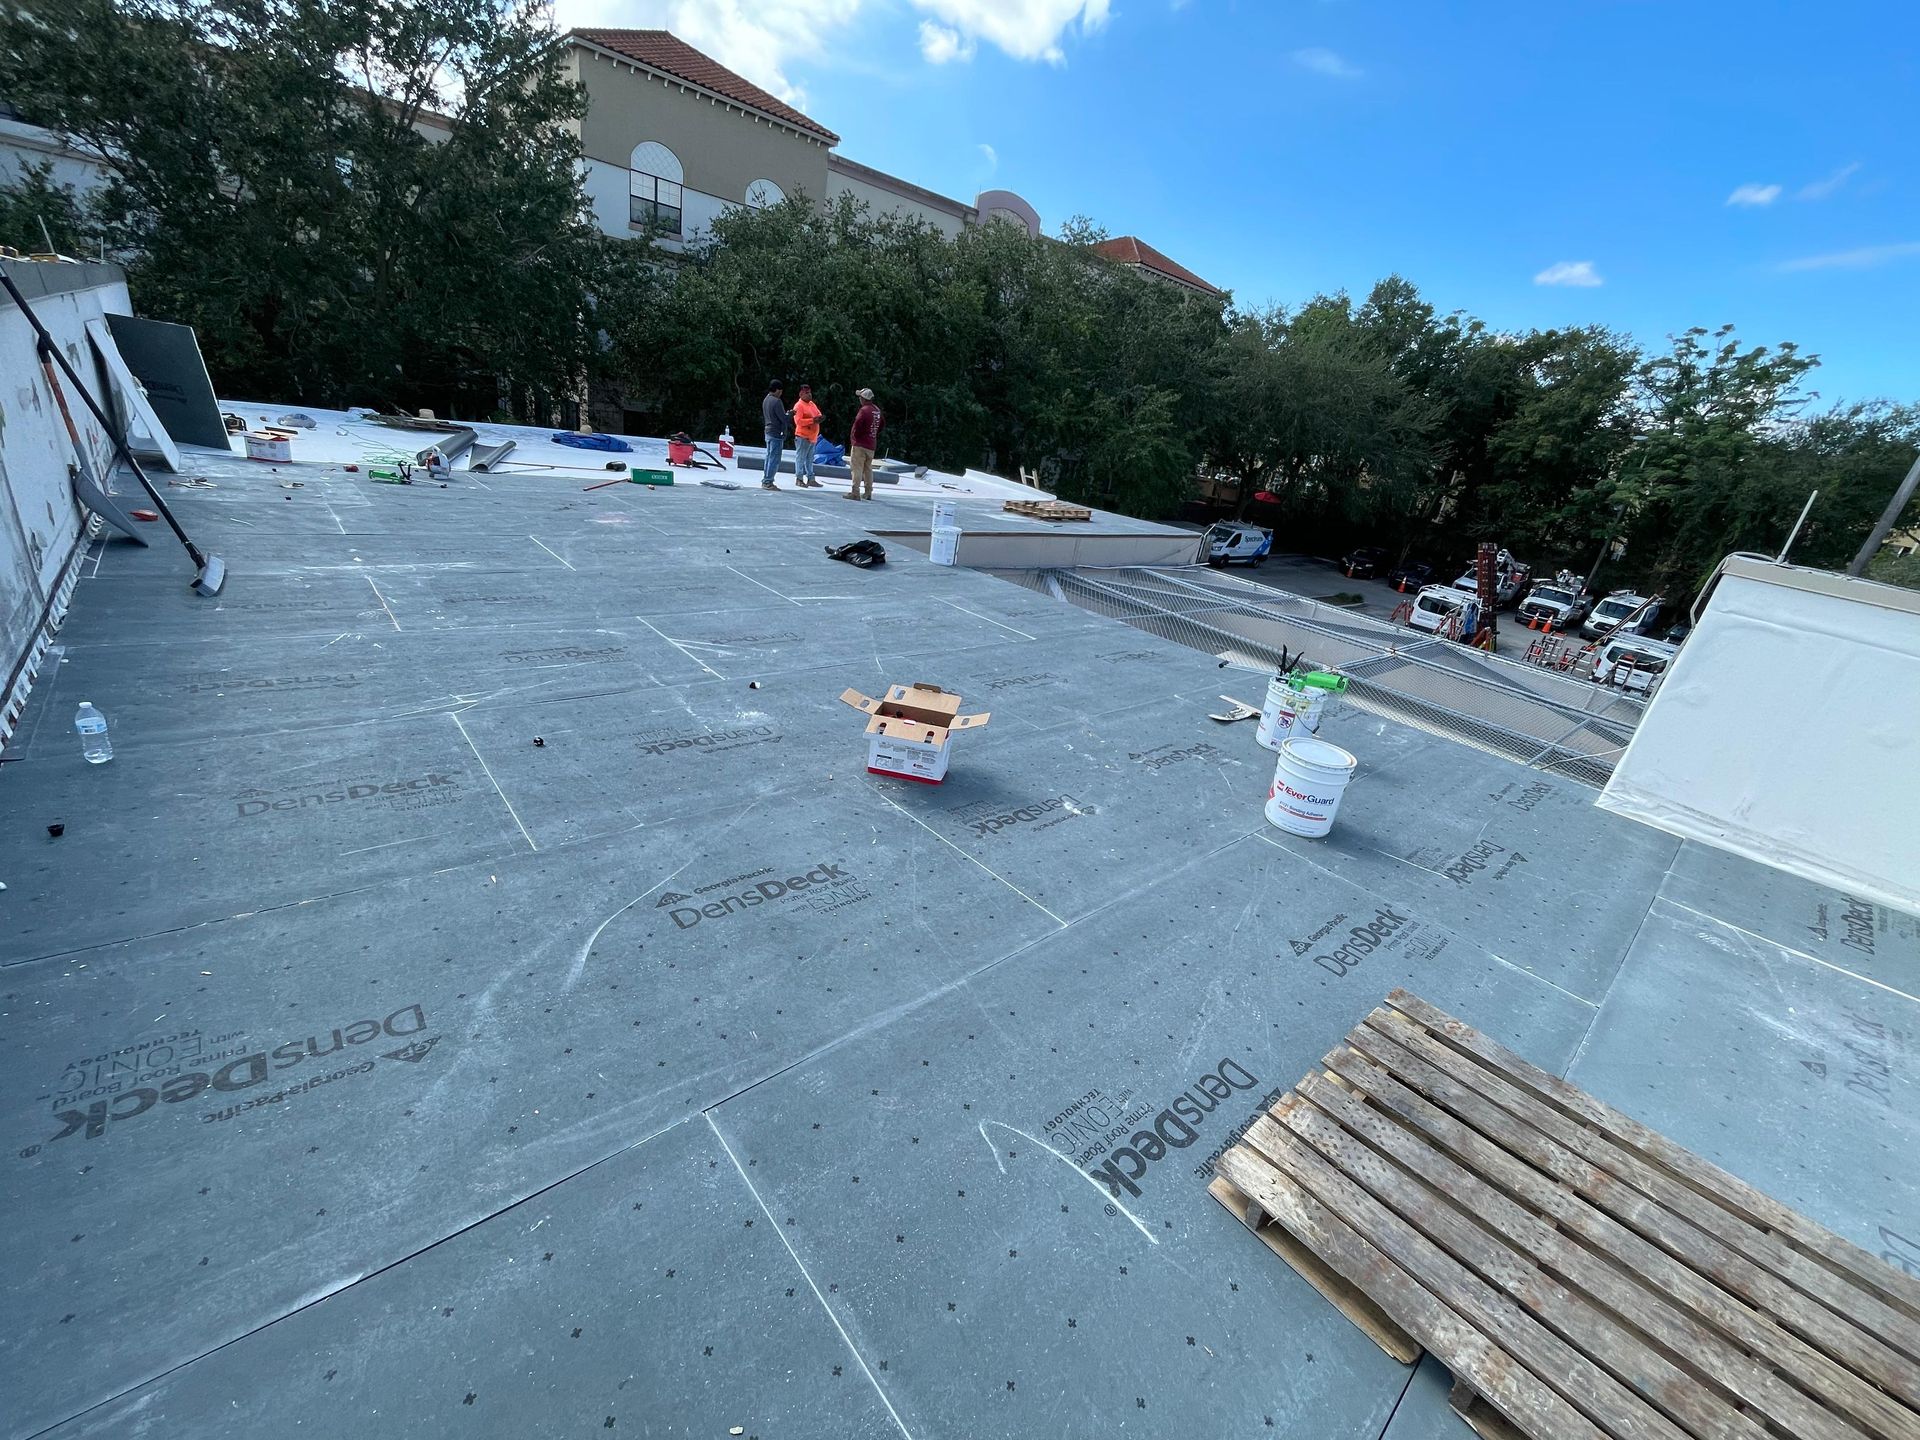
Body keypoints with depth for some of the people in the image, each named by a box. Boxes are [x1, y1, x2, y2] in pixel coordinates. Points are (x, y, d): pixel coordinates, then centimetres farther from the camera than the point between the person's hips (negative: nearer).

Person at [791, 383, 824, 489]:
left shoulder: (812, 404, 15)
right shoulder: (799, 405, -11)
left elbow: (818, 413, 23)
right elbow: (798, 421, -19)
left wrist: (819, 418, -2)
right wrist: (812, 420, -23)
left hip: (812, 437, 8)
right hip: (803, 437, -8)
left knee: (810, 459, 13)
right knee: (800, 458, -2)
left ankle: (811, 479, 18)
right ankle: (799, 479, 2)